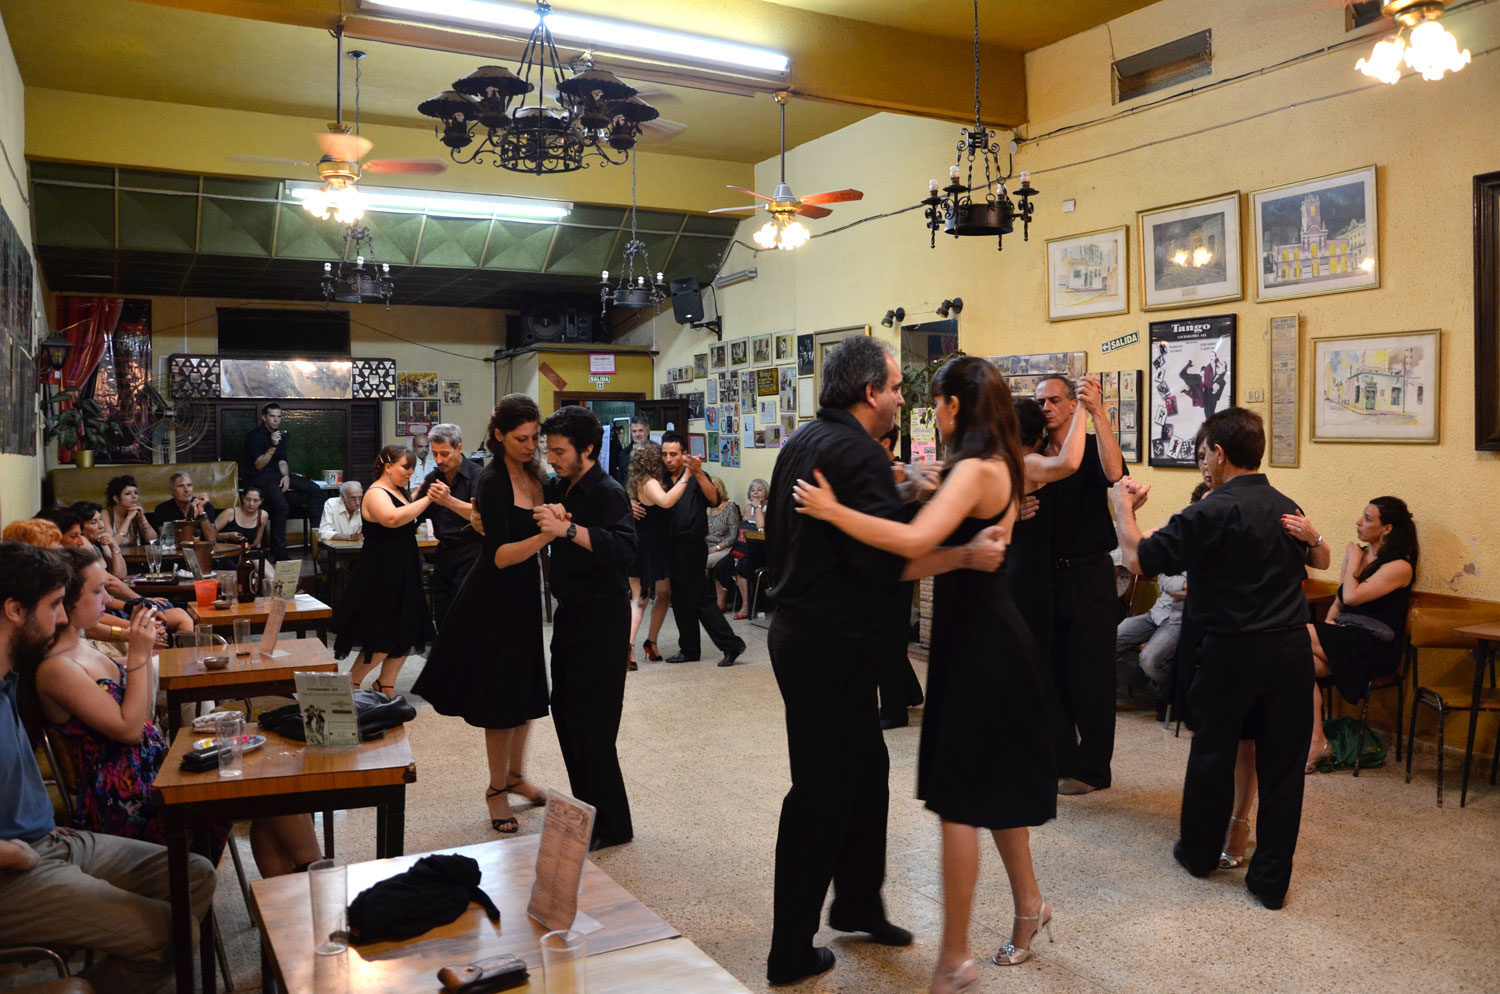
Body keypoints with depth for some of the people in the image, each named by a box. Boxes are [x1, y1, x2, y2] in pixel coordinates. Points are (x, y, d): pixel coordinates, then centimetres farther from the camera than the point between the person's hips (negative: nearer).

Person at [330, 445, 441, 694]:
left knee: (405, 636, 11)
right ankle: (350, 685, 11)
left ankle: (385, 687, 24)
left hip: (402, 575, 10)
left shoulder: (398, 491, 14)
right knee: (383, 640, -5)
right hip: (381, 577, -9)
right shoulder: (376, 494, -15)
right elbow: (393, 518, -36)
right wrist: (427, 499, -32)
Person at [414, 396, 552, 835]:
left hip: (523, 594, 8)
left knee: (524, 687, 17)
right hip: (494, 599, -8)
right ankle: (497, 789, 18)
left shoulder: (532, 473, 4)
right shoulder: (493, 481, -19)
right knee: (502, 695, 2)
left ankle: (515, 773, 34)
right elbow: (500, 556, -26)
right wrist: (545, 535, -38)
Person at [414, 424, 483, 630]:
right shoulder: (432, 478, 10)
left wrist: (449, 501, -40)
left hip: (471, 553, -7)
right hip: (444, 553, 7)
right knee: (440, 618, 9)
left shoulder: (477, 475, -11)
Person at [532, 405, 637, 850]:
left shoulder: (608, 493, -16)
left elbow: (623, 547, -32)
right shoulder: (558, 487, 9)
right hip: (570, 613, 9)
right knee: (565, 711, 15)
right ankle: (587, 808, 29)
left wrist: (568, 529, -39)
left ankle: (611, 825, 6)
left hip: (601, 617, -9)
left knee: (591, 723, -6)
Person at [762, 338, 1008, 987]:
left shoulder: (802, 443, 12)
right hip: (832, 643, -10)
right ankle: (791, 952, 12)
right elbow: (883, 562, -26)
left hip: (798, 629, 10)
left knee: (864, 768, 20)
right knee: (821, 793, 0)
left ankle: (857, 903, 34)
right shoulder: (859, 453, -18)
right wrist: (968, 554, -20)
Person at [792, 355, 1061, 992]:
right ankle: (1028, 905, 37)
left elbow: (915, 541, -34)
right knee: (992, 783, 21)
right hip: (986, 634, 10)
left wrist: (832, 511, -28)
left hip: (978, 642, -10)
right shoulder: (1001, 464, 10)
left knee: (960, 796, -3)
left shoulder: (976, 469, -20)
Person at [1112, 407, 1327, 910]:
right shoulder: (1287, 509, 6)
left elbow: (1138, 558, -14)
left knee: (1213, 754, 13)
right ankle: (1272, 878, 17)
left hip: (1232, 651, -5)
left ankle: (1200, 852, 31)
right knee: (1282, 762, 9)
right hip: (1292, 646, 5)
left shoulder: (1211, 514, -16)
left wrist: (1123, 507, 0)